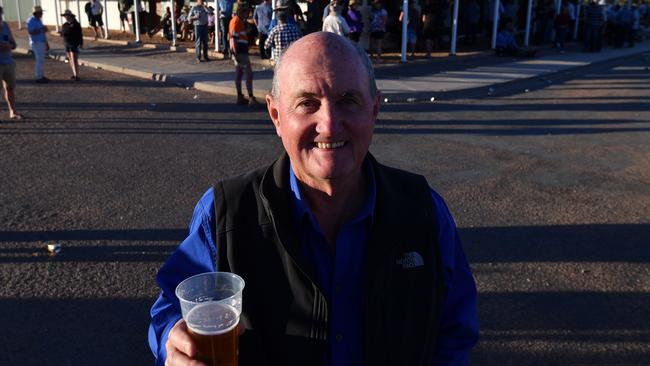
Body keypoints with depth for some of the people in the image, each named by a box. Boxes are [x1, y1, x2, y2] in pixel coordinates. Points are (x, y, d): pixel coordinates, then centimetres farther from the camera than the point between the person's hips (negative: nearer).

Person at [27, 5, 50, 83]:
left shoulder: (38, 20, 15)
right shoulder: (31, 21, -12)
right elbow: (30, 32, -22)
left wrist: (46, 43, 19)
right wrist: (41, 30, -25)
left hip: (41, 42, 9)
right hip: (36, 43, -9)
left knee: (41, 60, 11)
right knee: (40, 60, -10)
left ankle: (40, 76, 17)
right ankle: (38, 78, -6)